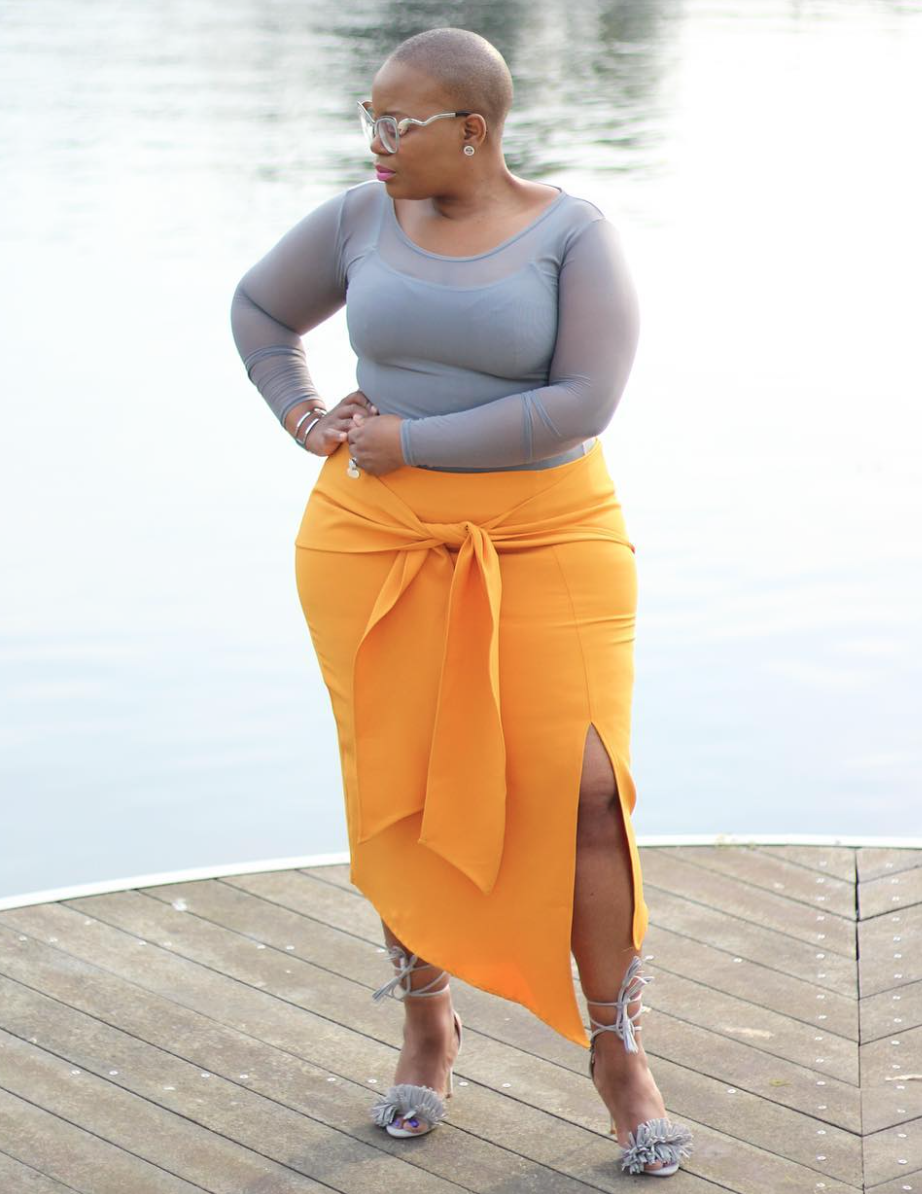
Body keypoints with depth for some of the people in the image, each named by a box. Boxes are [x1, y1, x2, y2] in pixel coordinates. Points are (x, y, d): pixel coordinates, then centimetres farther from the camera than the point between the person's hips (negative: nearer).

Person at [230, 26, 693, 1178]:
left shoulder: (576, 235, -10)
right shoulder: (362, 218, -1)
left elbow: (585, 401, -18)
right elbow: (259, 308, 16)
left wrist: (415, 443, -16)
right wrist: (306, 423, 2)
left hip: (543, 541, -3)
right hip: (378, 539, 3)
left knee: (580, 792, -8)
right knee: (402, 793, 7)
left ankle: (618, 1052, 8)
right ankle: (427, 1028, 26)